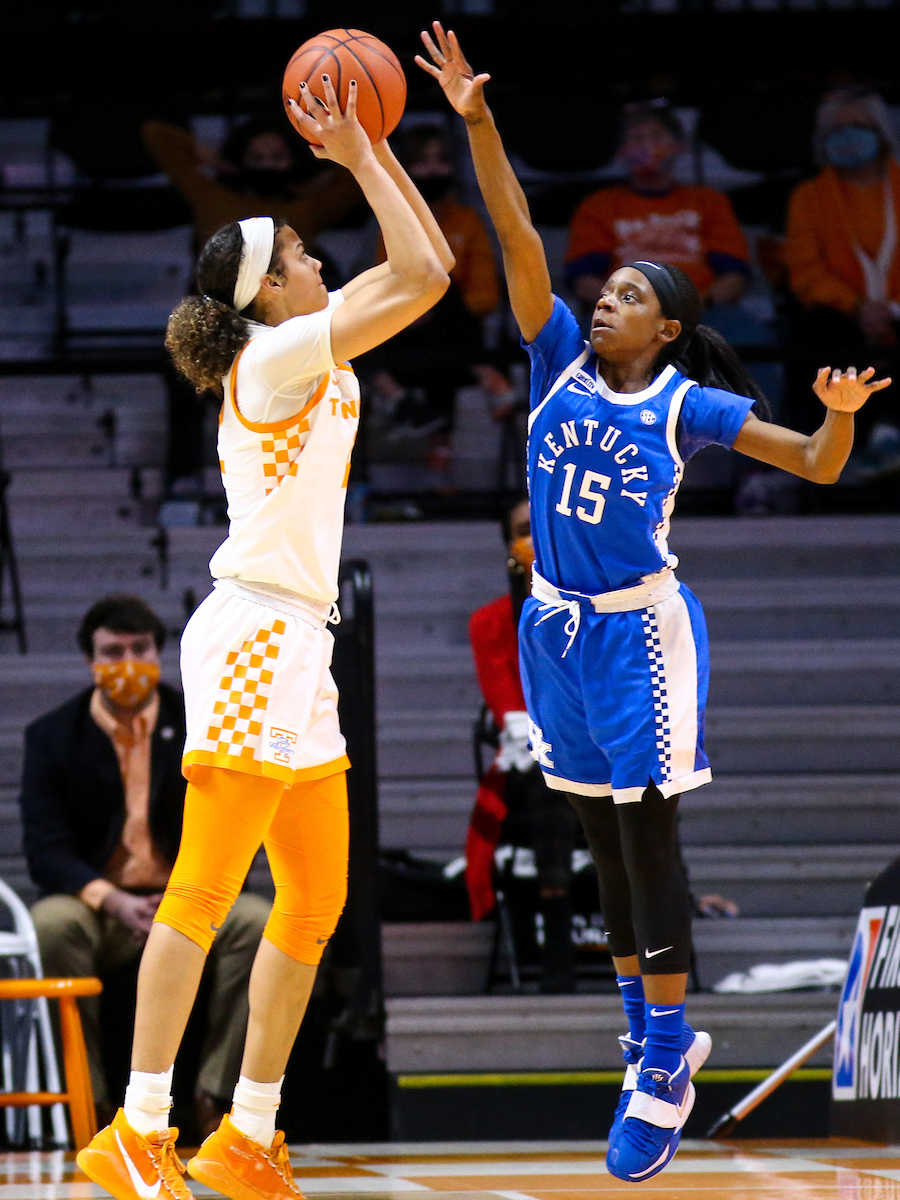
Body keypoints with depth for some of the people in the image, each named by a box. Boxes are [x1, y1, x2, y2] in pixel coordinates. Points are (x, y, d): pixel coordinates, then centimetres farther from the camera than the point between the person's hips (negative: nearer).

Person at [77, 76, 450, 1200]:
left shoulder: (305, 360, 18)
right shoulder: (277, 356, -7)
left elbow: (416, 268, 27)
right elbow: (423, 273, -12)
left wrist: (371, 149, 20)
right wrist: (358, 153, -4)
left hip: (295, 646, 10)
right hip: (255, 635, -10)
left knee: (316, 901, 10)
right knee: (204, 892, -15)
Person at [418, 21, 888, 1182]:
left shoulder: (688, 404, -7)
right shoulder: (561, 365, 1)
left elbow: (817, 467, -4)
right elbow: (519, 243, -8)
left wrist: (839, 415, -26)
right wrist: (476, 123, -17)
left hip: (639, 631, -5)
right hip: (557, 627, 5)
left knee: (647, 839, -5)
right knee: (604, 844, 12)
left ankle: (667, 1063, -1)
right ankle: (650, 1034, 25)